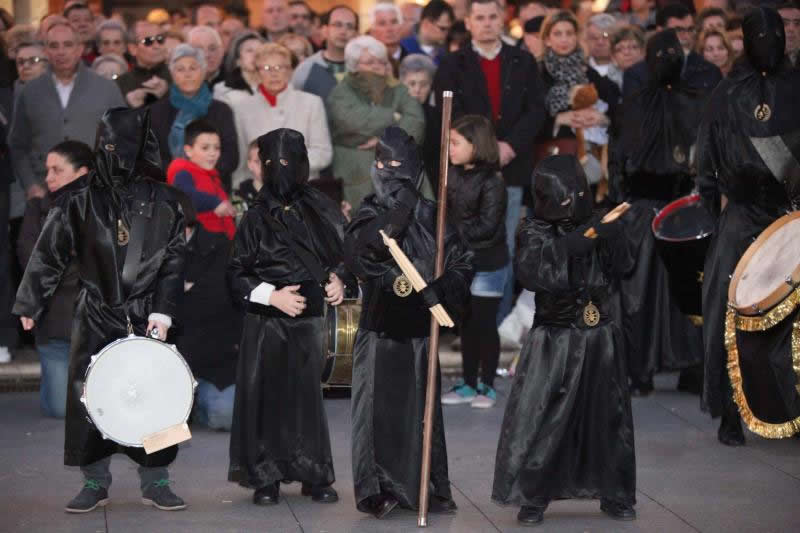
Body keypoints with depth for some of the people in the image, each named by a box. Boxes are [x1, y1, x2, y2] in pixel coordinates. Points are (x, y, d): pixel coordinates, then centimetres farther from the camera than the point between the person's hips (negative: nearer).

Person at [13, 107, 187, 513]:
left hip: (146, 319, 0)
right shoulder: (80, 197, 0)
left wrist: (163, 310, -6)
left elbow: (174, 259, 3)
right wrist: (30, 303, 0)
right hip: (95, 319, 0)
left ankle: (155, 481, 11)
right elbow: (50, 252, 2)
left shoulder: (161, 200, 3)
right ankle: (95, 483, 12)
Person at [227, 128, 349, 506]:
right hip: (266, 323, -1)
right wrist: (271, 295, -12)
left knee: (308, 396, 4)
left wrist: (338, 278, -4)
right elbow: (236, 276, -1)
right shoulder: (256, 219, -3)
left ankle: (315, 476, 13)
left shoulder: (320, 211, 2)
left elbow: (344, 253, 14)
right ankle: (265, 478, 10)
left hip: (309, 319, 1)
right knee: (265, 396, 1)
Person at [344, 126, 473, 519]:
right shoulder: (369, 214, 2)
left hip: (418, 332, 1)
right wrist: (393, 218, -22)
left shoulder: (430, 216, 5)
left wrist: (440, 287, -17)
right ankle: (379, 490, 4)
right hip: (379, 330, -1)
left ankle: (428, 490, 13)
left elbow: (461, 263, 1)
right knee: (377, 410, -4)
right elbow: (356, 254, -17)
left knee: (421, 411, 3)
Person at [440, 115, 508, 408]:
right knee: (467, 324, 13)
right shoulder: (453, 176, 3)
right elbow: (446, 213, 8)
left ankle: (487, 386, 14)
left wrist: (456, 232, -16)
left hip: (487, 265, -6)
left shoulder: (492, 182, -16)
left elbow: (486, 226, -18)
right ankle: (468, 384, 23)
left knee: (485, 324, 2)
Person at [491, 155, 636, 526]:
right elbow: (530, 273, -23)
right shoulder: (535, 232, -6)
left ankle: (615, 495, 22)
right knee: (539, 420, -8)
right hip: (554, 342, -3)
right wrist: (574, 242, -31)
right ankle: (532, 498, 5)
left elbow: (621, 268, -9)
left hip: (600, 340, 3)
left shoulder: (595, 227, 1)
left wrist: (615, 240, -29)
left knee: (607, 418, 9)